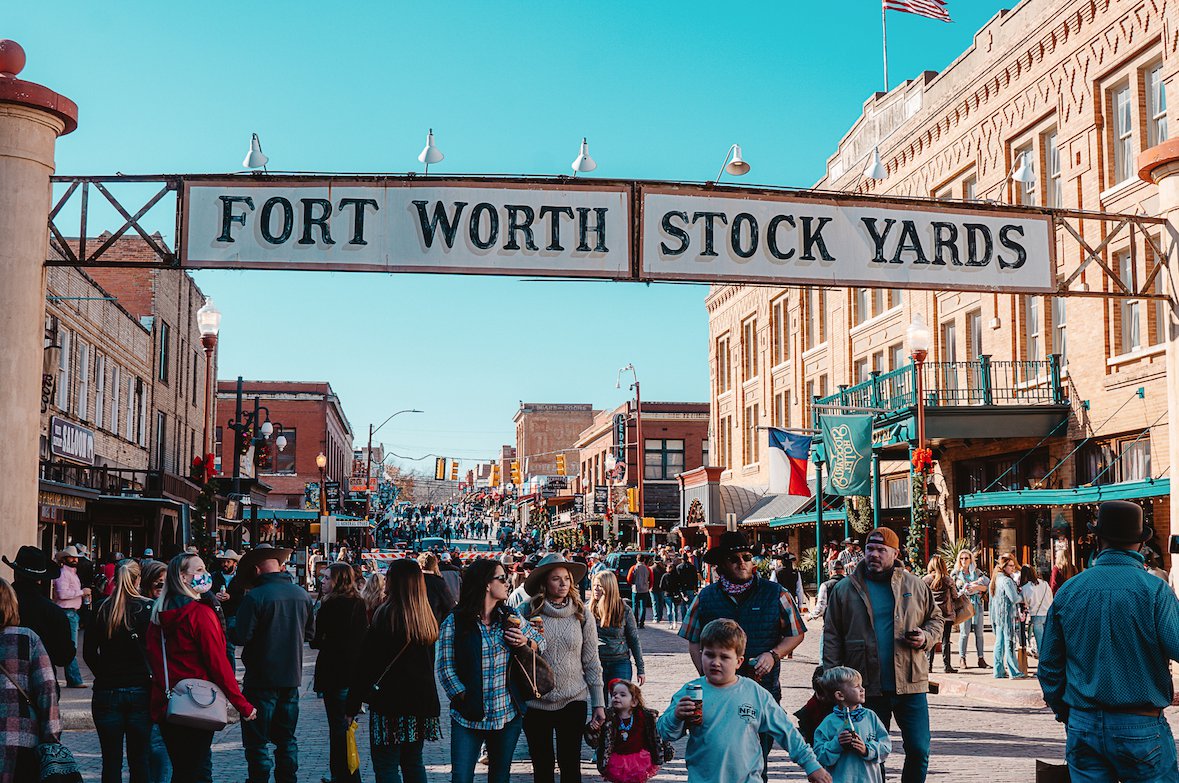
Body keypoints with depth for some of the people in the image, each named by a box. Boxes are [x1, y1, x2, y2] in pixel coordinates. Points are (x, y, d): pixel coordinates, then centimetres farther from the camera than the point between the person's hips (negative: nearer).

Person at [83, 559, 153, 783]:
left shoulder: (101, 609, 0)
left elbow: (88, 653, 4)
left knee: (111, 763, 8)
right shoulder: (148, 609, -6)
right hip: (140, 691, -1)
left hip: (106, 691, 1)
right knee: (139, 761, 7)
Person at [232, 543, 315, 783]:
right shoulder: (301, 595, 2)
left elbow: (240, 637, -17)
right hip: (292, 677, 6)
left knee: (257, 741, 3)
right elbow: (309, 633, 14)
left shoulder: (255, 597, -16)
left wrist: (233, 627, 2)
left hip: (262, 678, -6)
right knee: (286, 739, 16)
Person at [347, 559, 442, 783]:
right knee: (414, 763, 17)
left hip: (391, 701, -7)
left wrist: (351, 707, -8)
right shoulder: (427, 617, 8)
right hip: (422, 699, 7)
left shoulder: (386, 615, -14)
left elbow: (366, 665, -13)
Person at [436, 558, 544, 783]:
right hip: (468, 716, -3)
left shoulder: (512, 617, 4)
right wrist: (465, 699, -17)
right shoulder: (454, 623, -7)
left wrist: (526, 642, -4)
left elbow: (540, 640, 18)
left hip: (508, 715, 3)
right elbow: (445, 668, -8)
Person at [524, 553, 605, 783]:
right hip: (535, 703, 0)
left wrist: (599, 703, 2)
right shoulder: (527, 613, -4)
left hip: (573, 701, 0)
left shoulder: (582, 614, -1)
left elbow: (592, 662, 3)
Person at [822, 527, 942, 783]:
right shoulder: (844, 590, 2)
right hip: (867, 689, -1)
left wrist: (926, 638, -6)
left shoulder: (916, 586, 6)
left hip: (910, 685, 1)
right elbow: (832, 637, 2)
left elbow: (935, 619, 17)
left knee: (919, 750, 1)